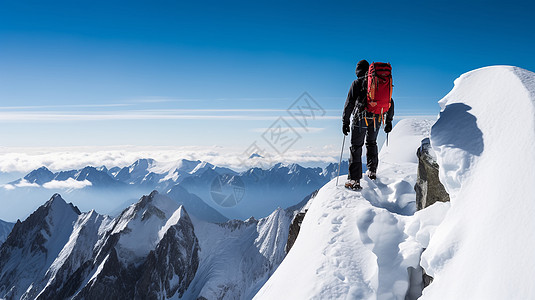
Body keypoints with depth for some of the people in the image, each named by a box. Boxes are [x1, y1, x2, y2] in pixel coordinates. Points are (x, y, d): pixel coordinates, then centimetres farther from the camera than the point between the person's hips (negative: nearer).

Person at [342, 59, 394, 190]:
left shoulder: (357, 83, 1)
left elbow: (349, 103, -6)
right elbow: (390, 102, 16)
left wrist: (345, 122, -3)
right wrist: (389, 121, 21)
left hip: (361, 118, -4)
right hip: (377, 118, 5)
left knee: (356, 147, -1)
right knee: (371, 143, 25)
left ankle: (354, 180, -7)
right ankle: (372, 171, 32)